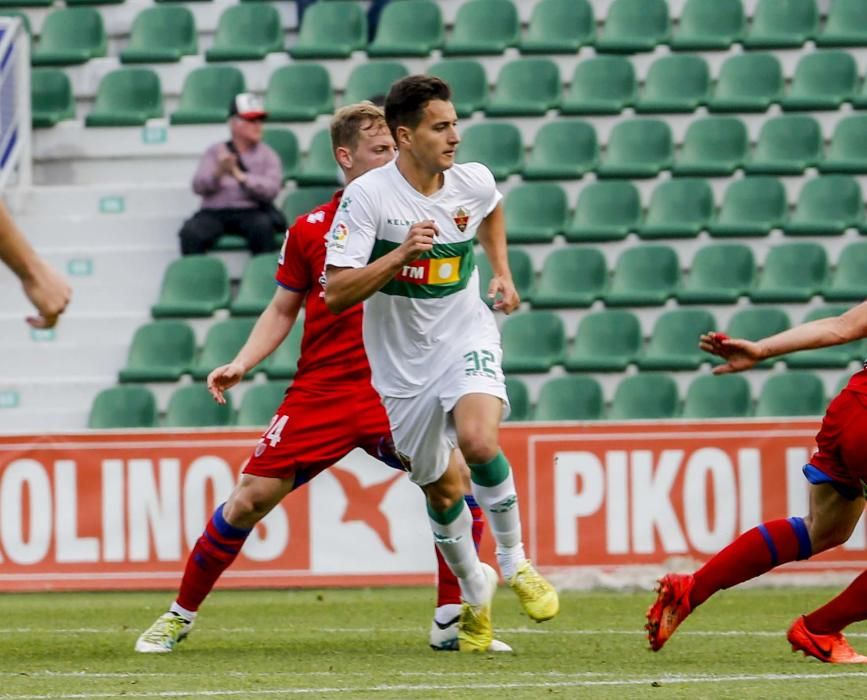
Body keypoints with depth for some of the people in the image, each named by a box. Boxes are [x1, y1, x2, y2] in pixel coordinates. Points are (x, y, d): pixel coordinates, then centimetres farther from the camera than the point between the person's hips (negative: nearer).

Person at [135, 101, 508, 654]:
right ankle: (180, 615, 13)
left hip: (392, 394, 0)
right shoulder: (309, 229, 3)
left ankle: (451, 622, -3)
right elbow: (283, 309, 13)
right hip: (319, 394, 0)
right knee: (252, 497, -5)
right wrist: (241, 365, 0)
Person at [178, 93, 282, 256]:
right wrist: (219, 172, -18)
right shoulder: (215, 151, 17)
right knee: (191, 232, -29)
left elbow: (271, 189, -5)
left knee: (263, 226, -34)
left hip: (251, 212, -1)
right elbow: (198, 186, 3)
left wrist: (239, 175, -16)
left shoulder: (267, 155, 14)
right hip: (214, 212, 1)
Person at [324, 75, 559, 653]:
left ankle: (515, 562, -7)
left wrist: (503, 274, 15)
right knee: (443, 490, 8)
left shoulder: (475, 182, -5)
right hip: (401, 362, -1)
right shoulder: (367, 195, -17)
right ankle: (475, 590, 34)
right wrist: (400, 254, -32)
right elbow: (336, 292, -22)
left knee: (478, 439, -28)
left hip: (467, 339, 1)